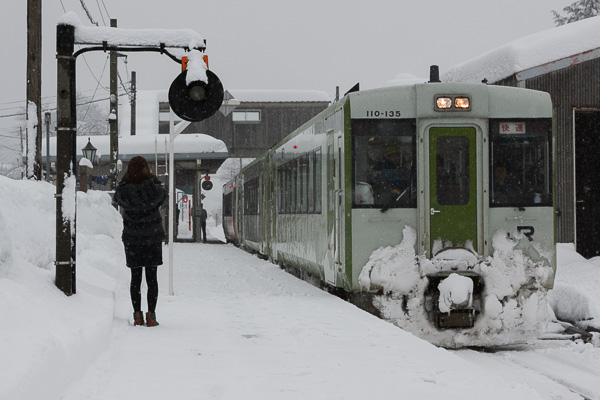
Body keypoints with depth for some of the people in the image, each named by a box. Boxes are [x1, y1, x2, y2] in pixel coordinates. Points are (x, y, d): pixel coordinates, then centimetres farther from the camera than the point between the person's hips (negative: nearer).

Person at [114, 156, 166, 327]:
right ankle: (151, 315, 2)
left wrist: (127, 177, 5)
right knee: (152, 277, 5)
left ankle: (137, 315, 6)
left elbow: (117, 197, 9)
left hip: (132, 238, 0)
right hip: (153, 237, 0)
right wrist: (152, 177, 14)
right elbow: (163, 197, 8)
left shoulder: (125, 191, -13)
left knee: (135, 277, 8)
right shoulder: (153, 189, -13)